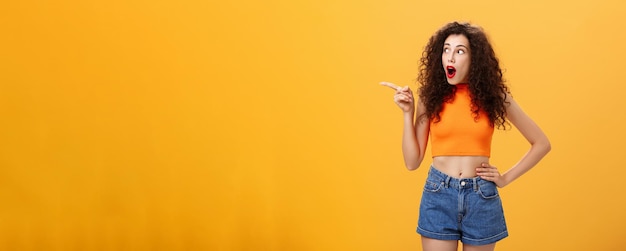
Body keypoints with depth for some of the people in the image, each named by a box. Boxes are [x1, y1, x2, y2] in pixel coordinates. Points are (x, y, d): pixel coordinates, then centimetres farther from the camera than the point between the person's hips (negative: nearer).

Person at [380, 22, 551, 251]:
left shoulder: (493, 96, -1)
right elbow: (412, 162, -2)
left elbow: (541, 143, 6)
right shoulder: (431, 97, -1)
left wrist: (506, 177, 0)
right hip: (438, 196, 0)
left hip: (482, 198, 1)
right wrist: (408, 113, -8)